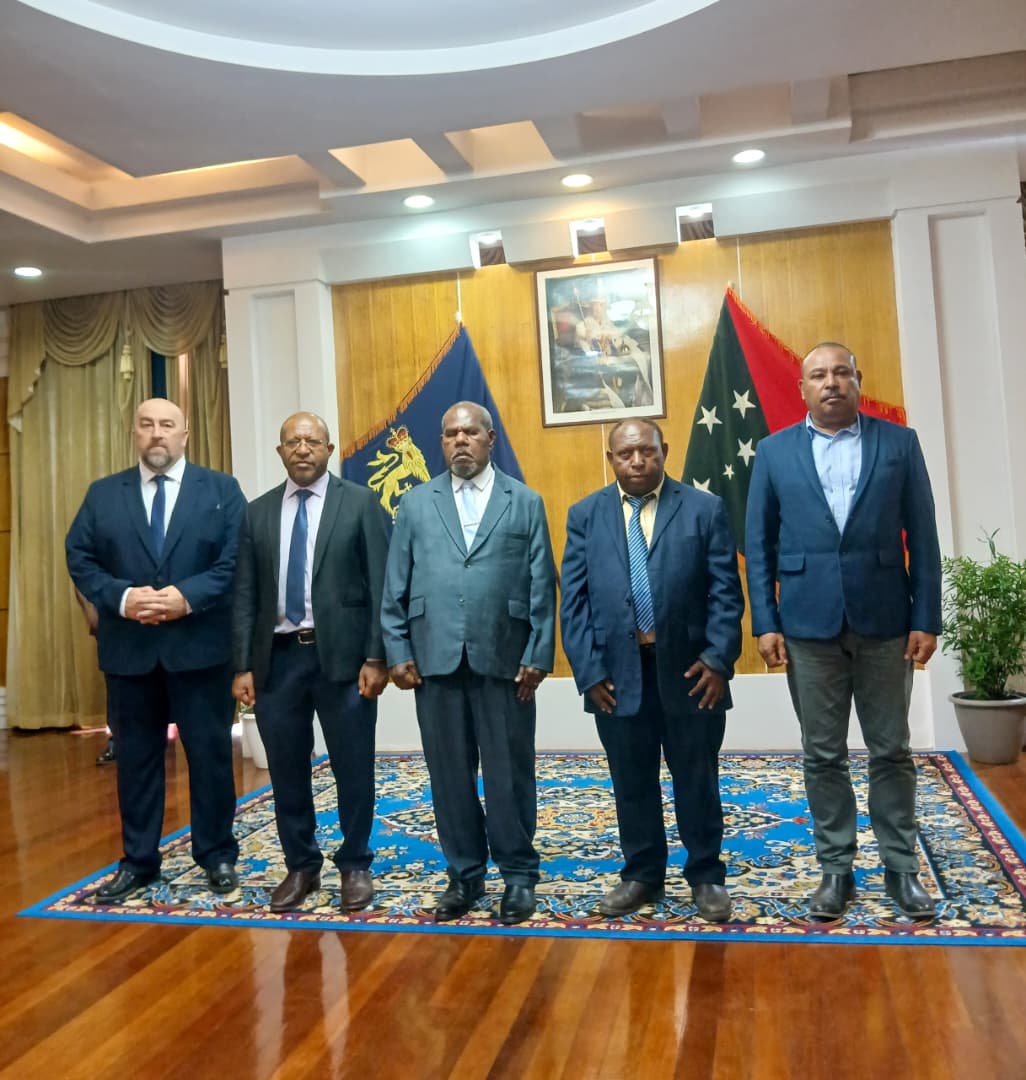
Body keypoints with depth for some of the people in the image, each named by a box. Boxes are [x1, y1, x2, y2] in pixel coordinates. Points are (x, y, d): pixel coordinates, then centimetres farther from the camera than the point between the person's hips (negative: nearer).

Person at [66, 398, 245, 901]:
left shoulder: (222, 490, 3)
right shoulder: (102, 494, 9)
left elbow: (237, 561, -6)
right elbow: (79, 559, 3)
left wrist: (188, 596, -19)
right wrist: (121, 597, -15)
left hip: (200, 644, -2)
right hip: (129, 647, 2)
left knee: (210, 752, 6)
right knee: (136, 755, 11)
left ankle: (217, 854, 22)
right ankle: (138, 860, 25)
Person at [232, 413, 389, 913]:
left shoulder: (360, 503, -1)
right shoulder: (258, 512, 9)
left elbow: (380, 586, -4)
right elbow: (245, 595, 7)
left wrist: (376, 657, -10)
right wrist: (243, 665, 1)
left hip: (342, 655, -3)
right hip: (278, 657, 3)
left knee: (353, 769, 6)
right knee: (287, 771, 12)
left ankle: (355, 865, 25)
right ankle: (301, 866, 29)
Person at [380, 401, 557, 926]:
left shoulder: (525, 503, 7)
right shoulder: (416, 503, 10)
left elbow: (543, 587, 2)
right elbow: (396, 587, 7)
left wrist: (538, 656, -5)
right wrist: (398, 652, 0)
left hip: (504, 660, -1)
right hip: (436, 660, 2)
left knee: (509, 773, 6)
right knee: (450, 774, 9)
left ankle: (518, 873, 22)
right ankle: (464, 874, 25)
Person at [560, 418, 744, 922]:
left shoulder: (705, 509, 1)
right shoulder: (585, 515, 5)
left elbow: (726, 591, -1)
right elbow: (573, 600, 1)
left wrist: (718, 659, -10)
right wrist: (588, 670, -6)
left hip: (689, 668, -1)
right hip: (617, 671, 2)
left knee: (697, 780, 11)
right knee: (632, 782, 13)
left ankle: (707, 876, 28)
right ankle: (641, 874, 29)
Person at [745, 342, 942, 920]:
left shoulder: (900, 442, 4)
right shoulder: (774, 452, 4)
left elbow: (923, 538, 2)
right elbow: (759, 545, 3)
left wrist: (926, 619, -3)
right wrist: (766, 623, -3)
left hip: (885, 620, 0)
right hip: (809, 623, 0)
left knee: (892, 751, 10)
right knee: (824, 755, 8)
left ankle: (902, 867, 24)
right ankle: (836, 868, 21)